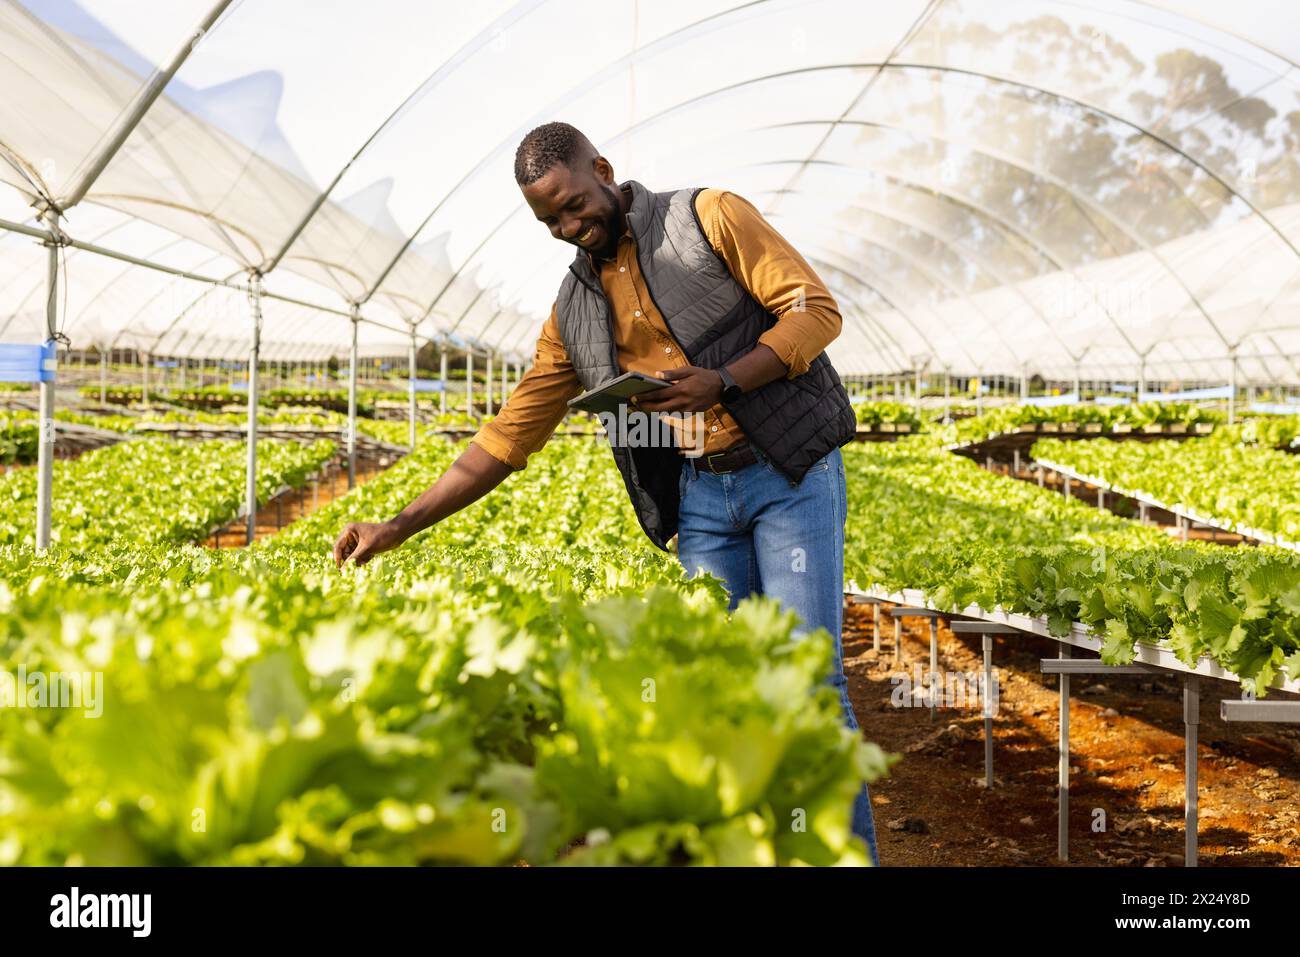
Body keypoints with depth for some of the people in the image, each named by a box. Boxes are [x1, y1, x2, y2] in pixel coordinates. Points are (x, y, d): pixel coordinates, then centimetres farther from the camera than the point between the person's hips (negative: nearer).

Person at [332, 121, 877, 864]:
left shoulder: (710, 217, -2)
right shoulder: (574, 314, 11)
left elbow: (816, 310, -7)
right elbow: (510, 435, 11)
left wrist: (722, 382, -20)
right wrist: (402, 526, 4)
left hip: (790, 473, -4)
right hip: (700, 499, 5)